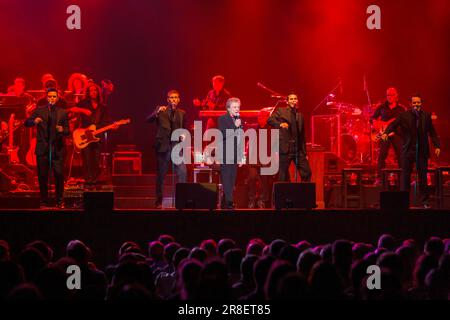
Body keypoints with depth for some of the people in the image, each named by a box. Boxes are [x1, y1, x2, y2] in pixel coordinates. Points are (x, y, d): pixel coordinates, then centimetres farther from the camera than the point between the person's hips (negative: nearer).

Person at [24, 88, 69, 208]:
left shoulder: (62, 112, 7)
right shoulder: (39, 110, 6)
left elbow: (67, 131, 7)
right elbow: (26, 123, 2)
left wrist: (62, 130, -16)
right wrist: (34, 121, -20)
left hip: (57, 149, 0)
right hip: (42, 148, 0)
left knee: (59, 174, -8)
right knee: (42, 176, 1)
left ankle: (59, 201, 3)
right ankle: (44, 201, 11)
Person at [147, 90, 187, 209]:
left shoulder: (182, 113, 12)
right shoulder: (160, 111, 3)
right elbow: (148, 120, -10)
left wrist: (184, 135, 0)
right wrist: (157, 112, -27)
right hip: (163, 147, -1)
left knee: (182, 172, -14)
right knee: (160, 175, 4)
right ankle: (159, 201, 14)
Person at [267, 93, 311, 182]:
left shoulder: (300, 115, 17)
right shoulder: (281, 111, 5)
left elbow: (302, 135, 18)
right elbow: (270, 120, -7)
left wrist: (304, 153, 14)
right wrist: (280, 124, -25)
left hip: (298, 150, 4)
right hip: (285, 148, -4)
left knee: (307, 172, -2)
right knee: (283, 176, -2)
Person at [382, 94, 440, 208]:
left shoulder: (426, 116, 5)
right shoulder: (404, 115, -1)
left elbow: (432, 132, 6)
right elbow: (393, 125, -10)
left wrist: (437, 145, -3)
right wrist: (386, 133, -29)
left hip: (422, 151, 1)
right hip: (408, 150, -1)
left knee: (423, 175, 4)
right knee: (405, 175, 3)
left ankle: (425, 201, 11)